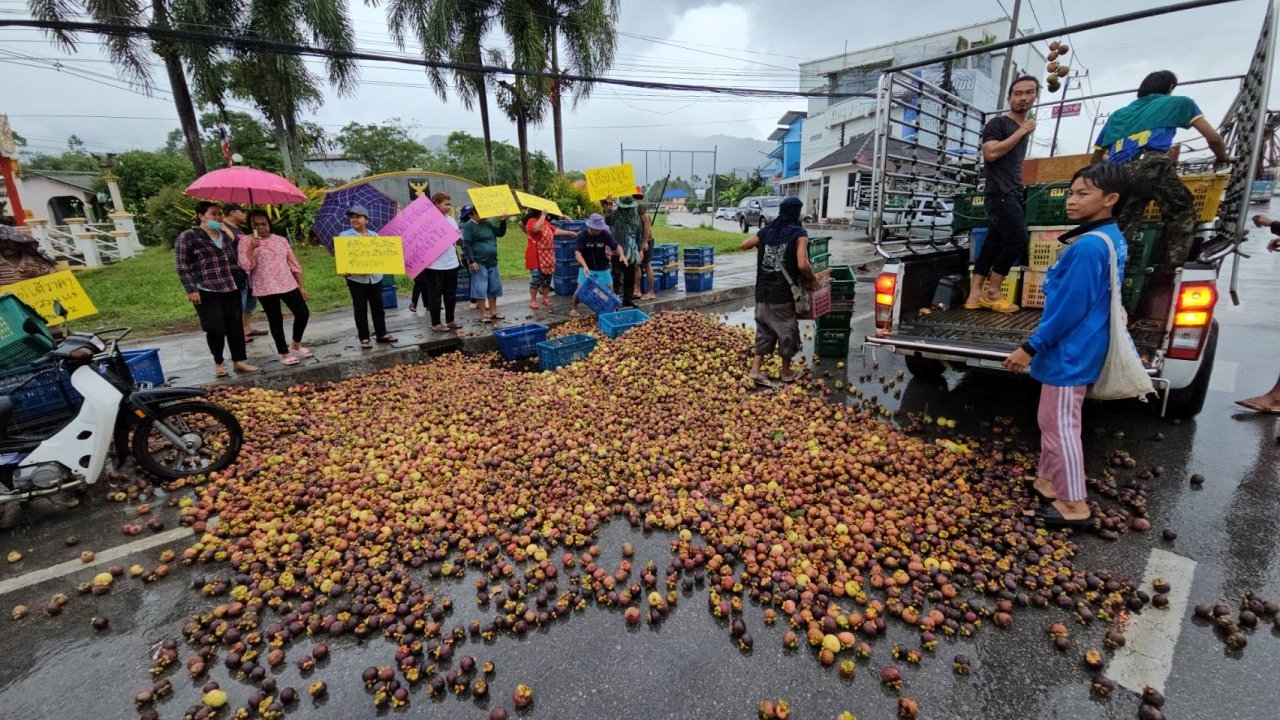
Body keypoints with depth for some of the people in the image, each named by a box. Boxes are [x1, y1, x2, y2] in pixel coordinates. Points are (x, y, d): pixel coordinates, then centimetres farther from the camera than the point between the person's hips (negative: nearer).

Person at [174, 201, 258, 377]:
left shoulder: (226, 236, 15)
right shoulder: (187, 237, -3)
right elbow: (182, 266, -6)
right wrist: (191, 289, -12)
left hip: (231, 290, 5)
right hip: (207, 293, -5)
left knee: (236, 326, 4)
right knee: (217, 328, -3)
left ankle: (239, 361, 12)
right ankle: (218, 363, 15)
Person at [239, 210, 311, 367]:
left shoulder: (281, 240, 9)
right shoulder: (246, 241, -1)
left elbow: (293, 264, 11)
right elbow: (246, 266, -12)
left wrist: (302, 286, 8)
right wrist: (252, 247, -23)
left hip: (289, 285, 4)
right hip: (266, 289, -3)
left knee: (303, 313, 2)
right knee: (276, 320, 3)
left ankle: (296, 344, 26)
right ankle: (284, 354, 14)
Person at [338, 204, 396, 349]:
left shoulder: (374, 235, 10)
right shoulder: (344, 236, 0)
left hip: (375, 277, 3)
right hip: (356, 278, -3)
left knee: (378, 306, 10)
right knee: (360, 309, 3)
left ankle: (381, 334, 20)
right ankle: (364, 338, 8)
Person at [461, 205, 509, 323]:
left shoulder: (488, 224, 11)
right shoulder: (468, 225, -8)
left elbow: (500, 233, 14)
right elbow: (466, 245, -13)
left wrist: (503, 221, -2)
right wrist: (471, 261, -19)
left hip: (492, 262, 7)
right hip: (479, 263, -7)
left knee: (494, 288, 10)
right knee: (481, 289, -4)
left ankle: (493, 312, 21)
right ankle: (483, 315, 2)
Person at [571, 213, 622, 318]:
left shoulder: (606, 235, -9)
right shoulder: (582, 236, -15)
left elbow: (616, 246, -5)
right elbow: (577, 253, -23)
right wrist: (584, 266, -38)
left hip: (603, 268, 3)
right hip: (587, 268, -2)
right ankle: (573, 307, 11)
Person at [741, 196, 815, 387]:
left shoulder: (766, 231, 7)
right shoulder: (799, 234, -9)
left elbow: (744, 245, 19)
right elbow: (803, 265, -20)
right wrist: (813, 280, -4)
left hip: (763, 292, 5)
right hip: (783, 293, -5)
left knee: (764, 330, 15)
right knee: (787, 331, 11)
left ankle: (755, 370, 10)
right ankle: (786, 372, 24)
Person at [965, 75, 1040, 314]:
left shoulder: (1024, 128, 21)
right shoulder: (998, 123, -3)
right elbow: (991, 153, -19)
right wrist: (1022, 131, -11)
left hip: (1013, 195, 8)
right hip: (999, 194, -8)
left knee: (993, 245, 2)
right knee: (1018, 240, -14)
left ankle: (975, 296, 1)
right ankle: (992, 292, -4)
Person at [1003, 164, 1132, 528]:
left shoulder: (1088, 246, -22)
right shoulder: (1113, 238, 10)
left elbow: (1069, 308, -23)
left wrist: (1030, 348, -17)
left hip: (1069, 352, -10)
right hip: (1076, 348, 10)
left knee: (1060, 425, 0)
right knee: (1051, 420, 20)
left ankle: (1074, 505, 12)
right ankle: (1048, 483, 33)